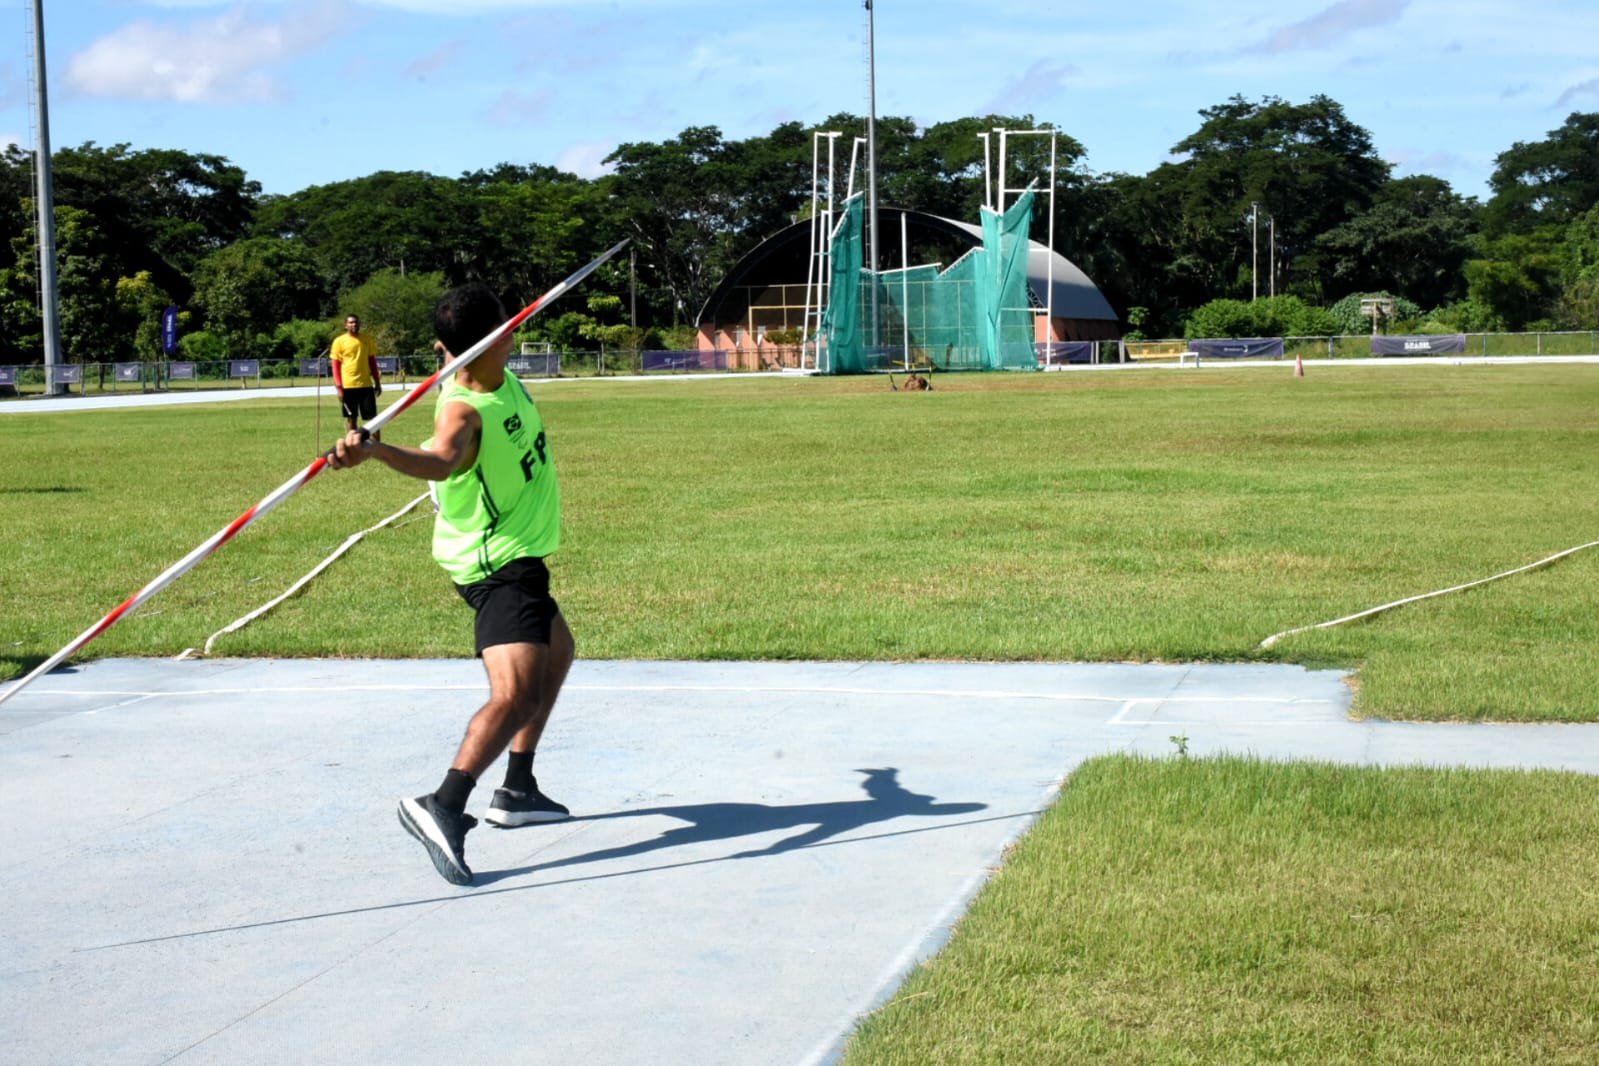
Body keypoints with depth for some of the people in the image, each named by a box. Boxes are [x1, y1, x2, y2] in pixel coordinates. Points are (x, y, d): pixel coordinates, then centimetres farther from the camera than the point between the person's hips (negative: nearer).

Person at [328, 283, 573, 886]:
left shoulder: (503, 379, -3)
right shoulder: (462, 411, -29)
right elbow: (441, 458, -52)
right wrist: (374, 451, -68)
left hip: (520, 558, 10)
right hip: (497, 567, -10)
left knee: (556, 653, 29)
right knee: (517, 691, -27)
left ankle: (517, 791, 35)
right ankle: (444, 807, -40)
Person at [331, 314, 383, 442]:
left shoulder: (367, 340, 7)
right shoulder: (339, 342, -1)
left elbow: (372, 362, 14)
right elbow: (336, 366, -1)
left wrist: (377, 382, 11)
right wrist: (338, 387, -8)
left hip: (366, 385, 2)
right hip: (348, 386, -2)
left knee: (372, 417, 0)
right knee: (351, 418, 4)